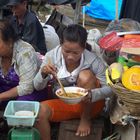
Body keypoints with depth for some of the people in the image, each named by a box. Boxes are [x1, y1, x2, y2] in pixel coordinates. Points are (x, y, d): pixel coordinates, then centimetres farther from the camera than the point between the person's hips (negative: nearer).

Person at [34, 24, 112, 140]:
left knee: (85, 75, -28)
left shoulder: (93, 60, -21)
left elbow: (109, 88, -18)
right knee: (40, 111, -27)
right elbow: (38, 87, -9)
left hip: (90, 104, -1)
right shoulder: (52, 56, -15)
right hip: (64, 104, 1)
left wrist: (91, 95, -38)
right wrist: (43, 74, -32)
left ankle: (86, 118, -6)